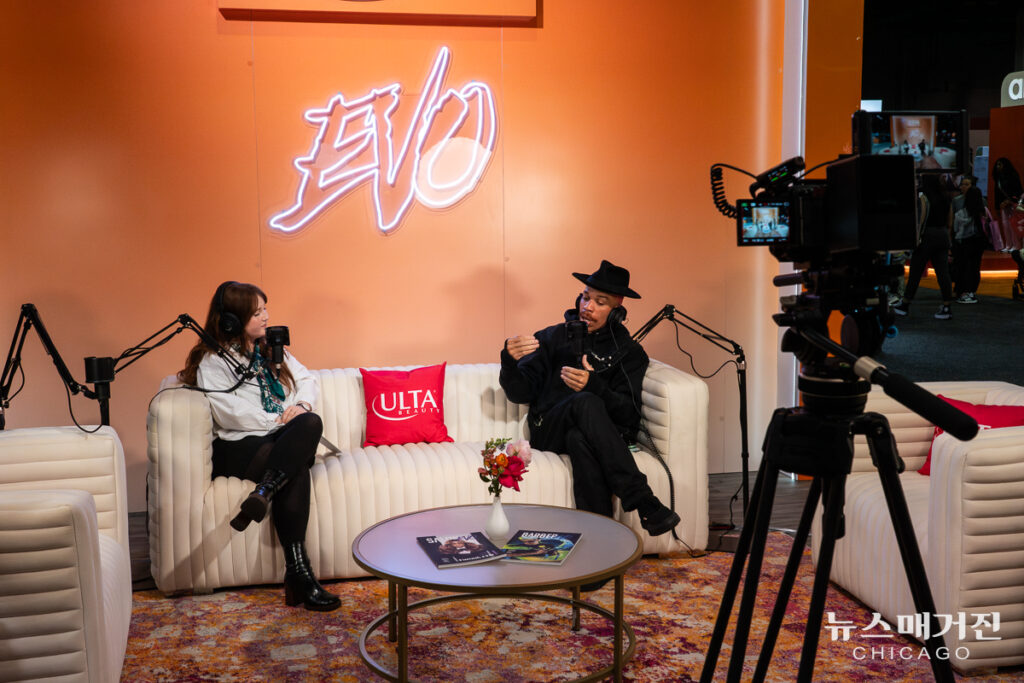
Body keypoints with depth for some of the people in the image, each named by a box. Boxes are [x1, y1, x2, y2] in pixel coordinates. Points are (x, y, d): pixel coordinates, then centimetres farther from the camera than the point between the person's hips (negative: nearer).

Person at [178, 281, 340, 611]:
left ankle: (261, 496, -45)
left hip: (285, 439, 5)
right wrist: (280, 420, -9)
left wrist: (302, 404, -2)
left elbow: (308, 379, 20)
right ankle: (297, 573, -39)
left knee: (311, 422, -33)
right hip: (240, 446, -5)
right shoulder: (213, 361, 1)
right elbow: (231, 414, -11)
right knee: (295, 471, -35)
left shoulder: (272, 350, 23)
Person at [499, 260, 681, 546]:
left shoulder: (628, 352, 13)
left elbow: (629, 414, -2)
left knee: (580, 439, -39)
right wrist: (510, 361, -18)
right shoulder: (551, 338, 15)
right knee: (586, 403, -35)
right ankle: (644, 503, -42)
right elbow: (520, 393, 4)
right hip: (548, 433, 0)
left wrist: (595, 385, -22)